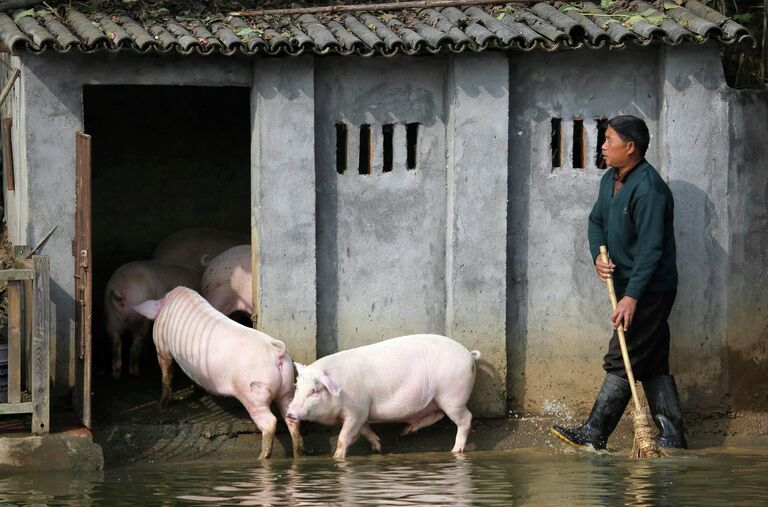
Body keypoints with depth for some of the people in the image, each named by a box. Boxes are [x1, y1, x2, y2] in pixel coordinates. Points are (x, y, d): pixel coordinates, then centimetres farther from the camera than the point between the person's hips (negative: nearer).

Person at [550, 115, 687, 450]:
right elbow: (596, 220, 19)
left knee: (621, 362, -8)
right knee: (653, 363, 10)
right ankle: (672, 437, 12)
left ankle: (594, 434, -6)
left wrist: (632, 296, -25)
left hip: (651, 290, -10)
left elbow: (650, 248, -24)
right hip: (630, 286, 10)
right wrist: (598, 256, -3)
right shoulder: (611, 180, 10)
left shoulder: (648, 190, -21)